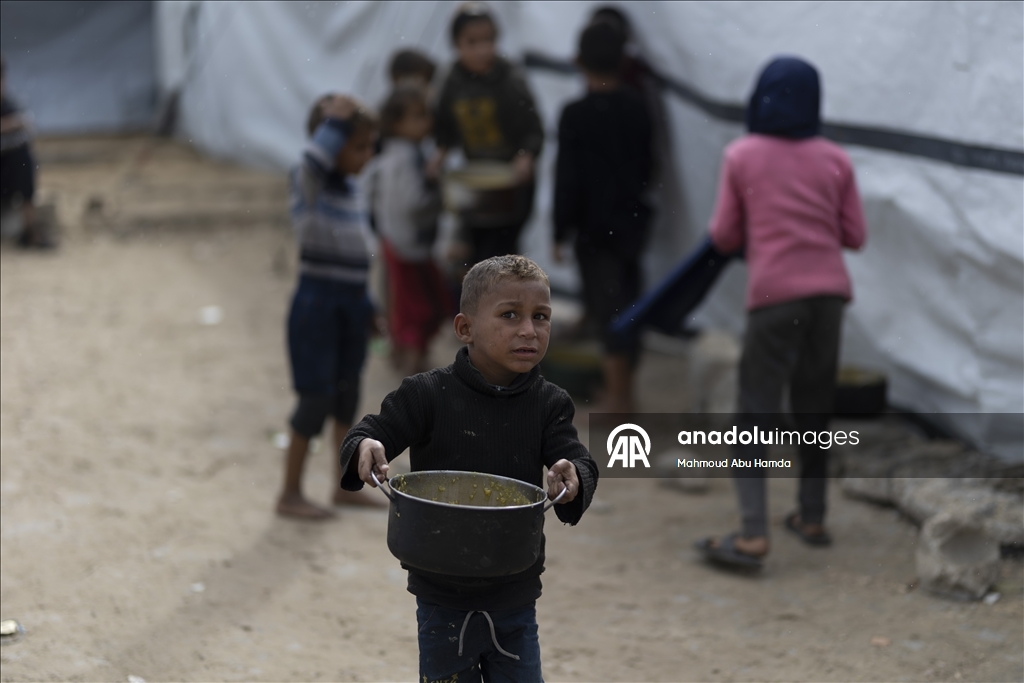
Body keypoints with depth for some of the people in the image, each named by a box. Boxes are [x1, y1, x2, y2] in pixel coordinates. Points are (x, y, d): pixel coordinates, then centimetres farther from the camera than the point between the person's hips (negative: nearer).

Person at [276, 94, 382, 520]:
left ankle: (345, 487, 28)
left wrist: (367, 305, 21)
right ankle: (290, 495, 9)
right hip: (317, 303, -8)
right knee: (316, 399, -3)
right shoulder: (308, 181, -13)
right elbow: (316, 157, -39)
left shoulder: (349, 187, 11)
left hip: (351, 303, 8)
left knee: (347, 396, 16)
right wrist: (336, 119, -31)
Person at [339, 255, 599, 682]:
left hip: (515, 603, 2)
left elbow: (579, 461, -10)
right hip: (443, 603, -2)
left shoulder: (548, 404, -3)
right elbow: (370, 433, -10)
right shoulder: (428, 395, -10)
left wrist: (575, 479, -33)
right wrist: (365, 449, -33)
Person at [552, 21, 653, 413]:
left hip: (595, 227, -5)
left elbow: (567, 178, -14)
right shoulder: (637, 110, 0)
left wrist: (560, 230, -7)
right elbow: (646, 167, 9)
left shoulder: (576, 115, -15)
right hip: (632, 220, 5)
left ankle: (617, 396, 0)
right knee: (627, 304, 14)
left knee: (607, 307, -1)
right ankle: (623, 389, 24)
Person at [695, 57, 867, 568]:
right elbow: (854, 235, 6)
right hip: (829, 293, 4)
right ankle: (812, 517, 26)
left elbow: (724, 236, 0)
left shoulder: (741, 157, -2)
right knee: (815, 409, 18)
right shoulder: (835, 160, 4)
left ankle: (753, 535, -13)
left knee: (755, 413, -2)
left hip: (774, 296, -3)